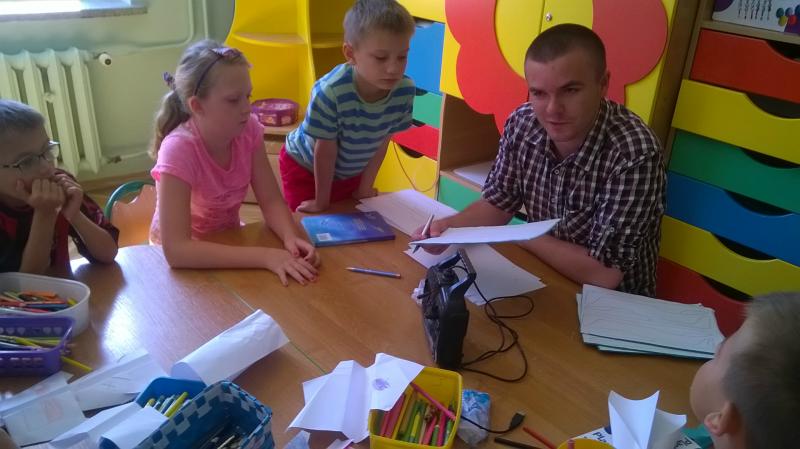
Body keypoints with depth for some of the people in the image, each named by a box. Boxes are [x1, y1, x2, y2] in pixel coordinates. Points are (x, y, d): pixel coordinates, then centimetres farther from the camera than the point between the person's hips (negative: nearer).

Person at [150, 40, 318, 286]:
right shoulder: (179, 150, -30)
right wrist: (266, 256, -44)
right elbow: (176, 249, -37)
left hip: (228, 242, 5)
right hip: (184, 256, -5)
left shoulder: (248, 130, -16)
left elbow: (271, 201, -11)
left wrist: (290, 238, -33)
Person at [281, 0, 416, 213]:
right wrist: (321, 201, -15)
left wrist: (365, 187, -1)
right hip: (304, 168, -4)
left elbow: (381, 143, -11)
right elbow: (325, 151, -26)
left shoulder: (405, 91, -25)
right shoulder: (330, 92, -38)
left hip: (352, 171, 4)